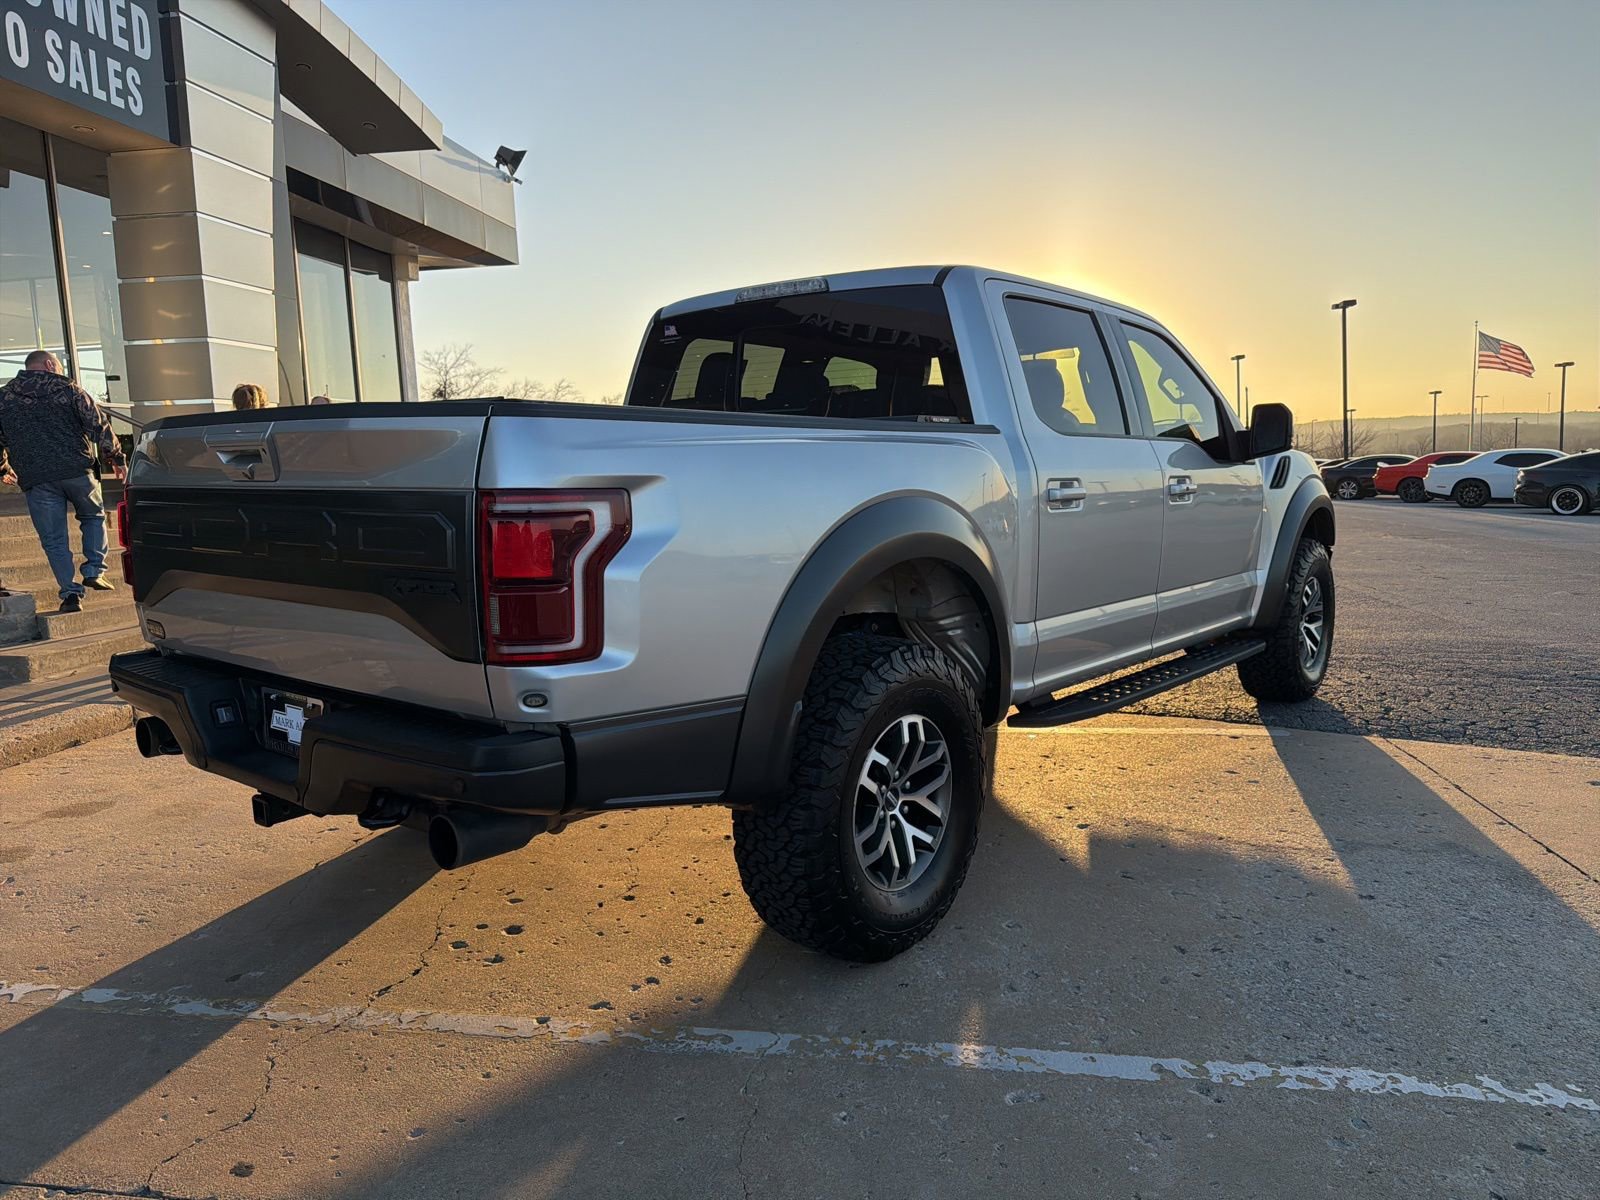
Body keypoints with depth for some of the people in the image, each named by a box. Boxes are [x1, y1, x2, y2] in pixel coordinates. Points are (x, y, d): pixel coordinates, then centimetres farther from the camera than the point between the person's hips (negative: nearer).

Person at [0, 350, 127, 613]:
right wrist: (117, 459, 9)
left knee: (54, 540, 7)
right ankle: (94, 571, 9)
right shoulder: (67, 389, 6)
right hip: (77, 471, -1)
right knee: (93, 516, 23)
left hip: (35, 480, 1)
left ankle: (71, 593, 2)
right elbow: (99, 426, 1)